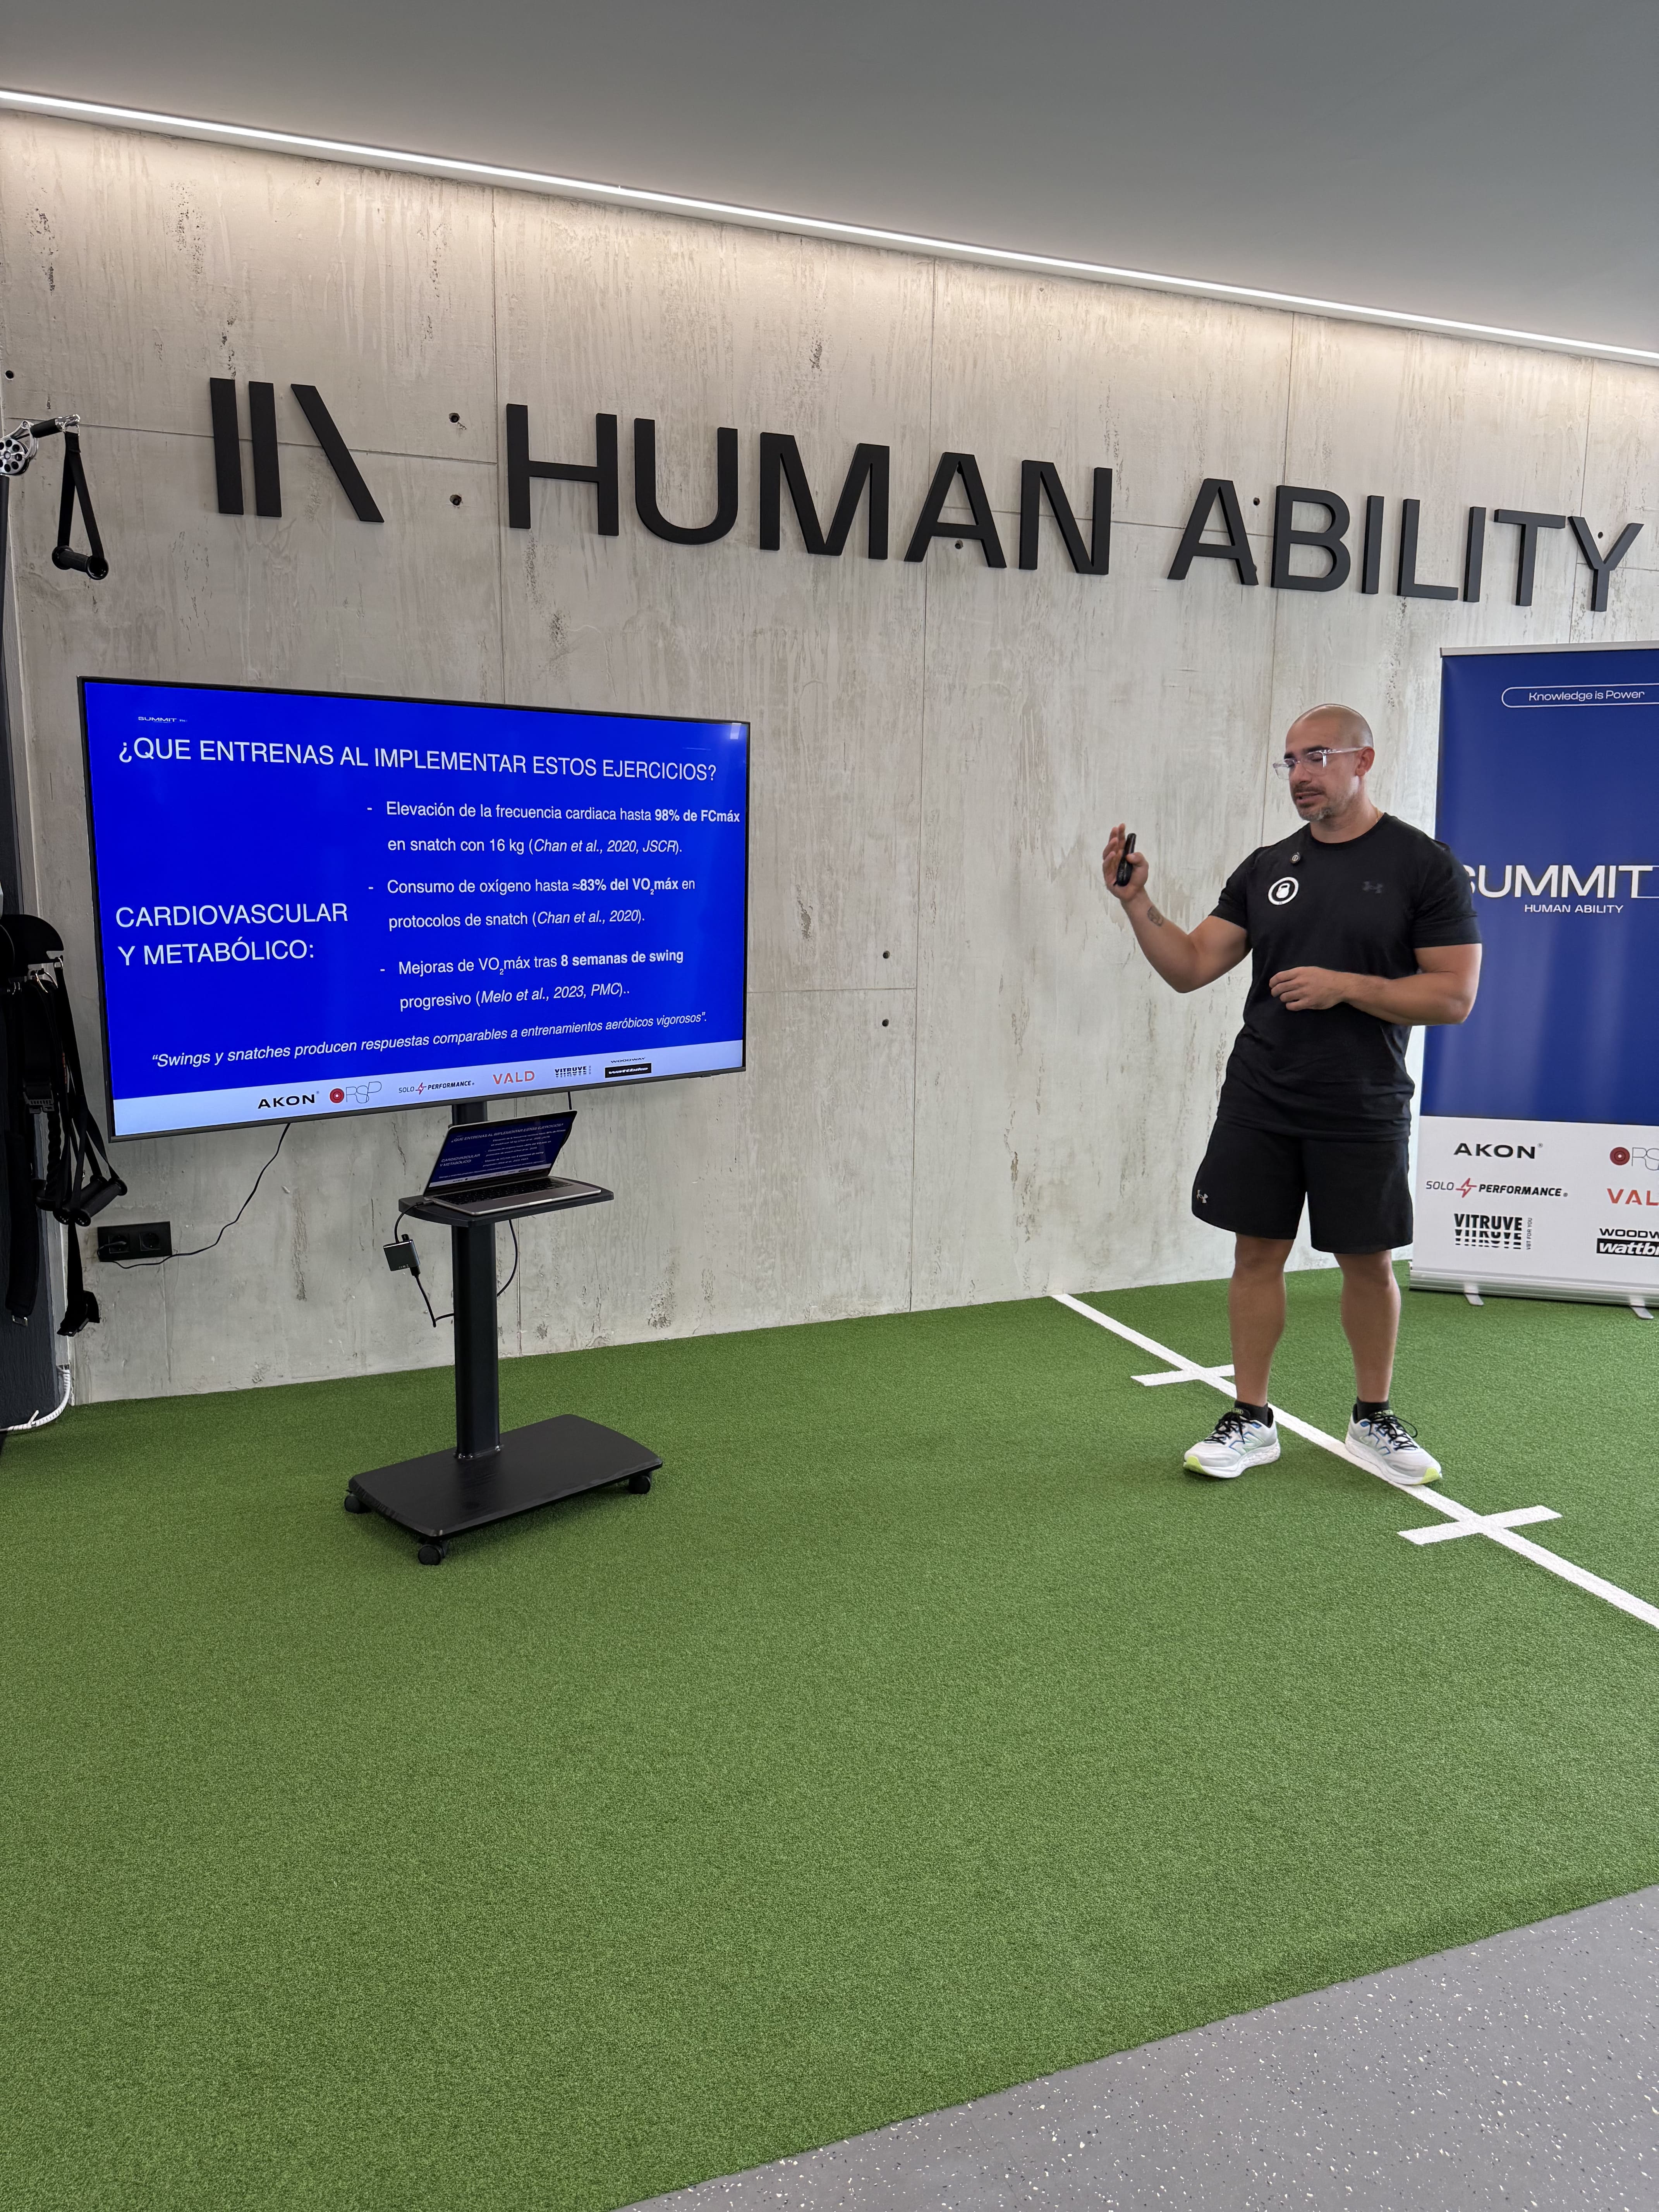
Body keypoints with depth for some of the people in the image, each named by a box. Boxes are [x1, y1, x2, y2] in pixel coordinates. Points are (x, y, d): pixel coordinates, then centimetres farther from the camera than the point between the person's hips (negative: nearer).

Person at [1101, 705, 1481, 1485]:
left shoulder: (1424, 865, -6)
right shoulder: (1267, 867, 6)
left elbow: (1454, 995, -11)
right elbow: (1190, 968, 5)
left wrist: (1346, 986, -21)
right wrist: (1138, 903, -10)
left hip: (1362, 1113, -3)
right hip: (1259, 1105, 3)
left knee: (1369, 1264, 8)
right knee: (1257, 1253, 7)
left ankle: (1373, 1420, 27)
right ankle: (1251, 1420, 19)